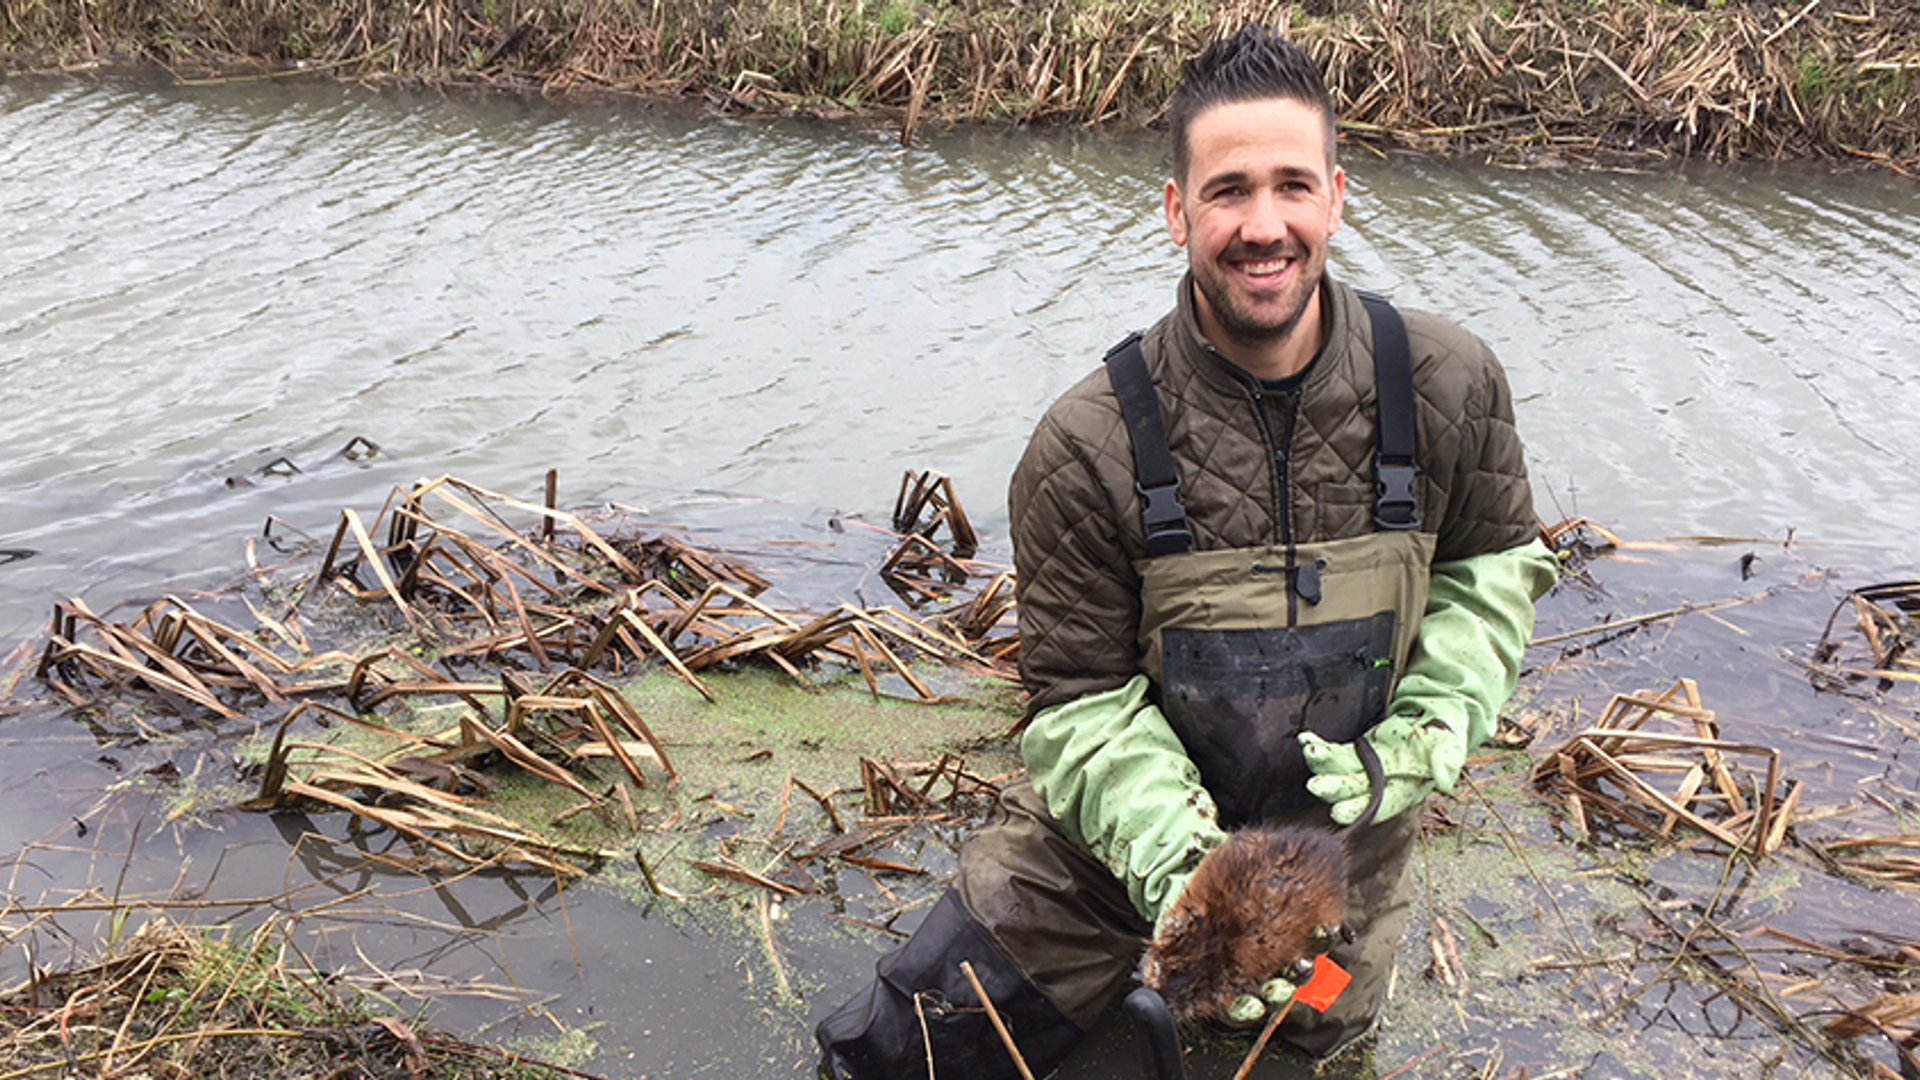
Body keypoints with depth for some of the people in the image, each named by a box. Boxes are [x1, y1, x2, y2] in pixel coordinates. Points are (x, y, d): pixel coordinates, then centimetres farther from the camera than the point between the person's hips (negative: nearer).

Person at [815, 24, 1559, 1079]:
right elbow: (1082, 699, -17)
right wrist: (1177, 860, -32)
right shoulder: (1089, 446, -24)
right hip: (1116, 824, -1)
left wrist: (1416, 740, -14)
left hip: (1342, 841, 2)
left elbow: (1497, 564, 1)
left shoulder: (1449, 385, -16)